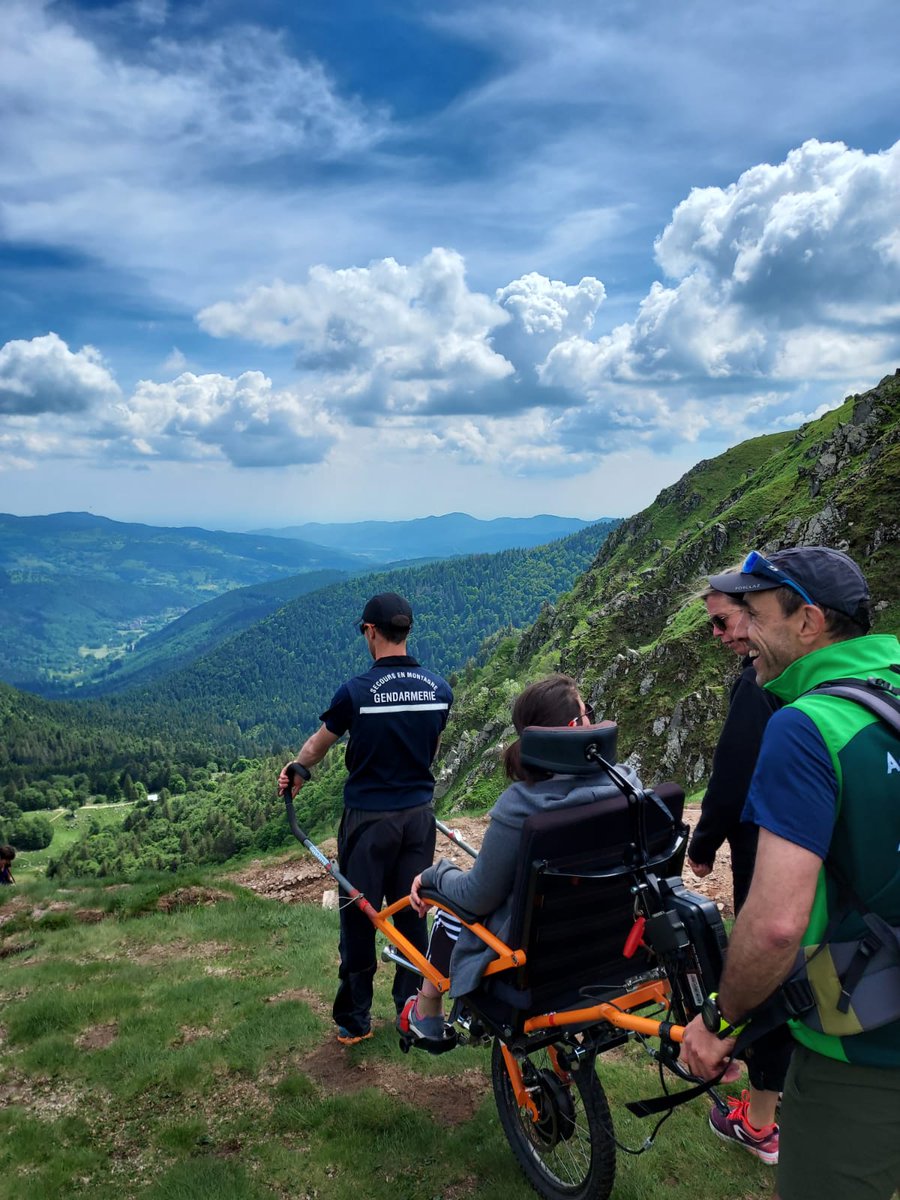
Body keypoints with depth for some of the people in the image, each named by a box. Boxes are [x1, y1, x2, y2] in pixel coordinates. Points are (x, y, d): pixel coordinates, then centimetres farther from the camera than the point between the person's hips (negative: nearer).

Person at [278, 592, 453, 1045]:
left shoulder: (356, 692, -16)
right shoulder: (439, 689, -4)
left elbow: (317, 744, 2)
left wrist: (295, 773, 23)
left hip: (369, 818, -4)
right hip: (419, 814, 4)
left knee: (359, 919, 11)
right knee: (411, 913, 16)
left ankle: (354, 1020, 23)